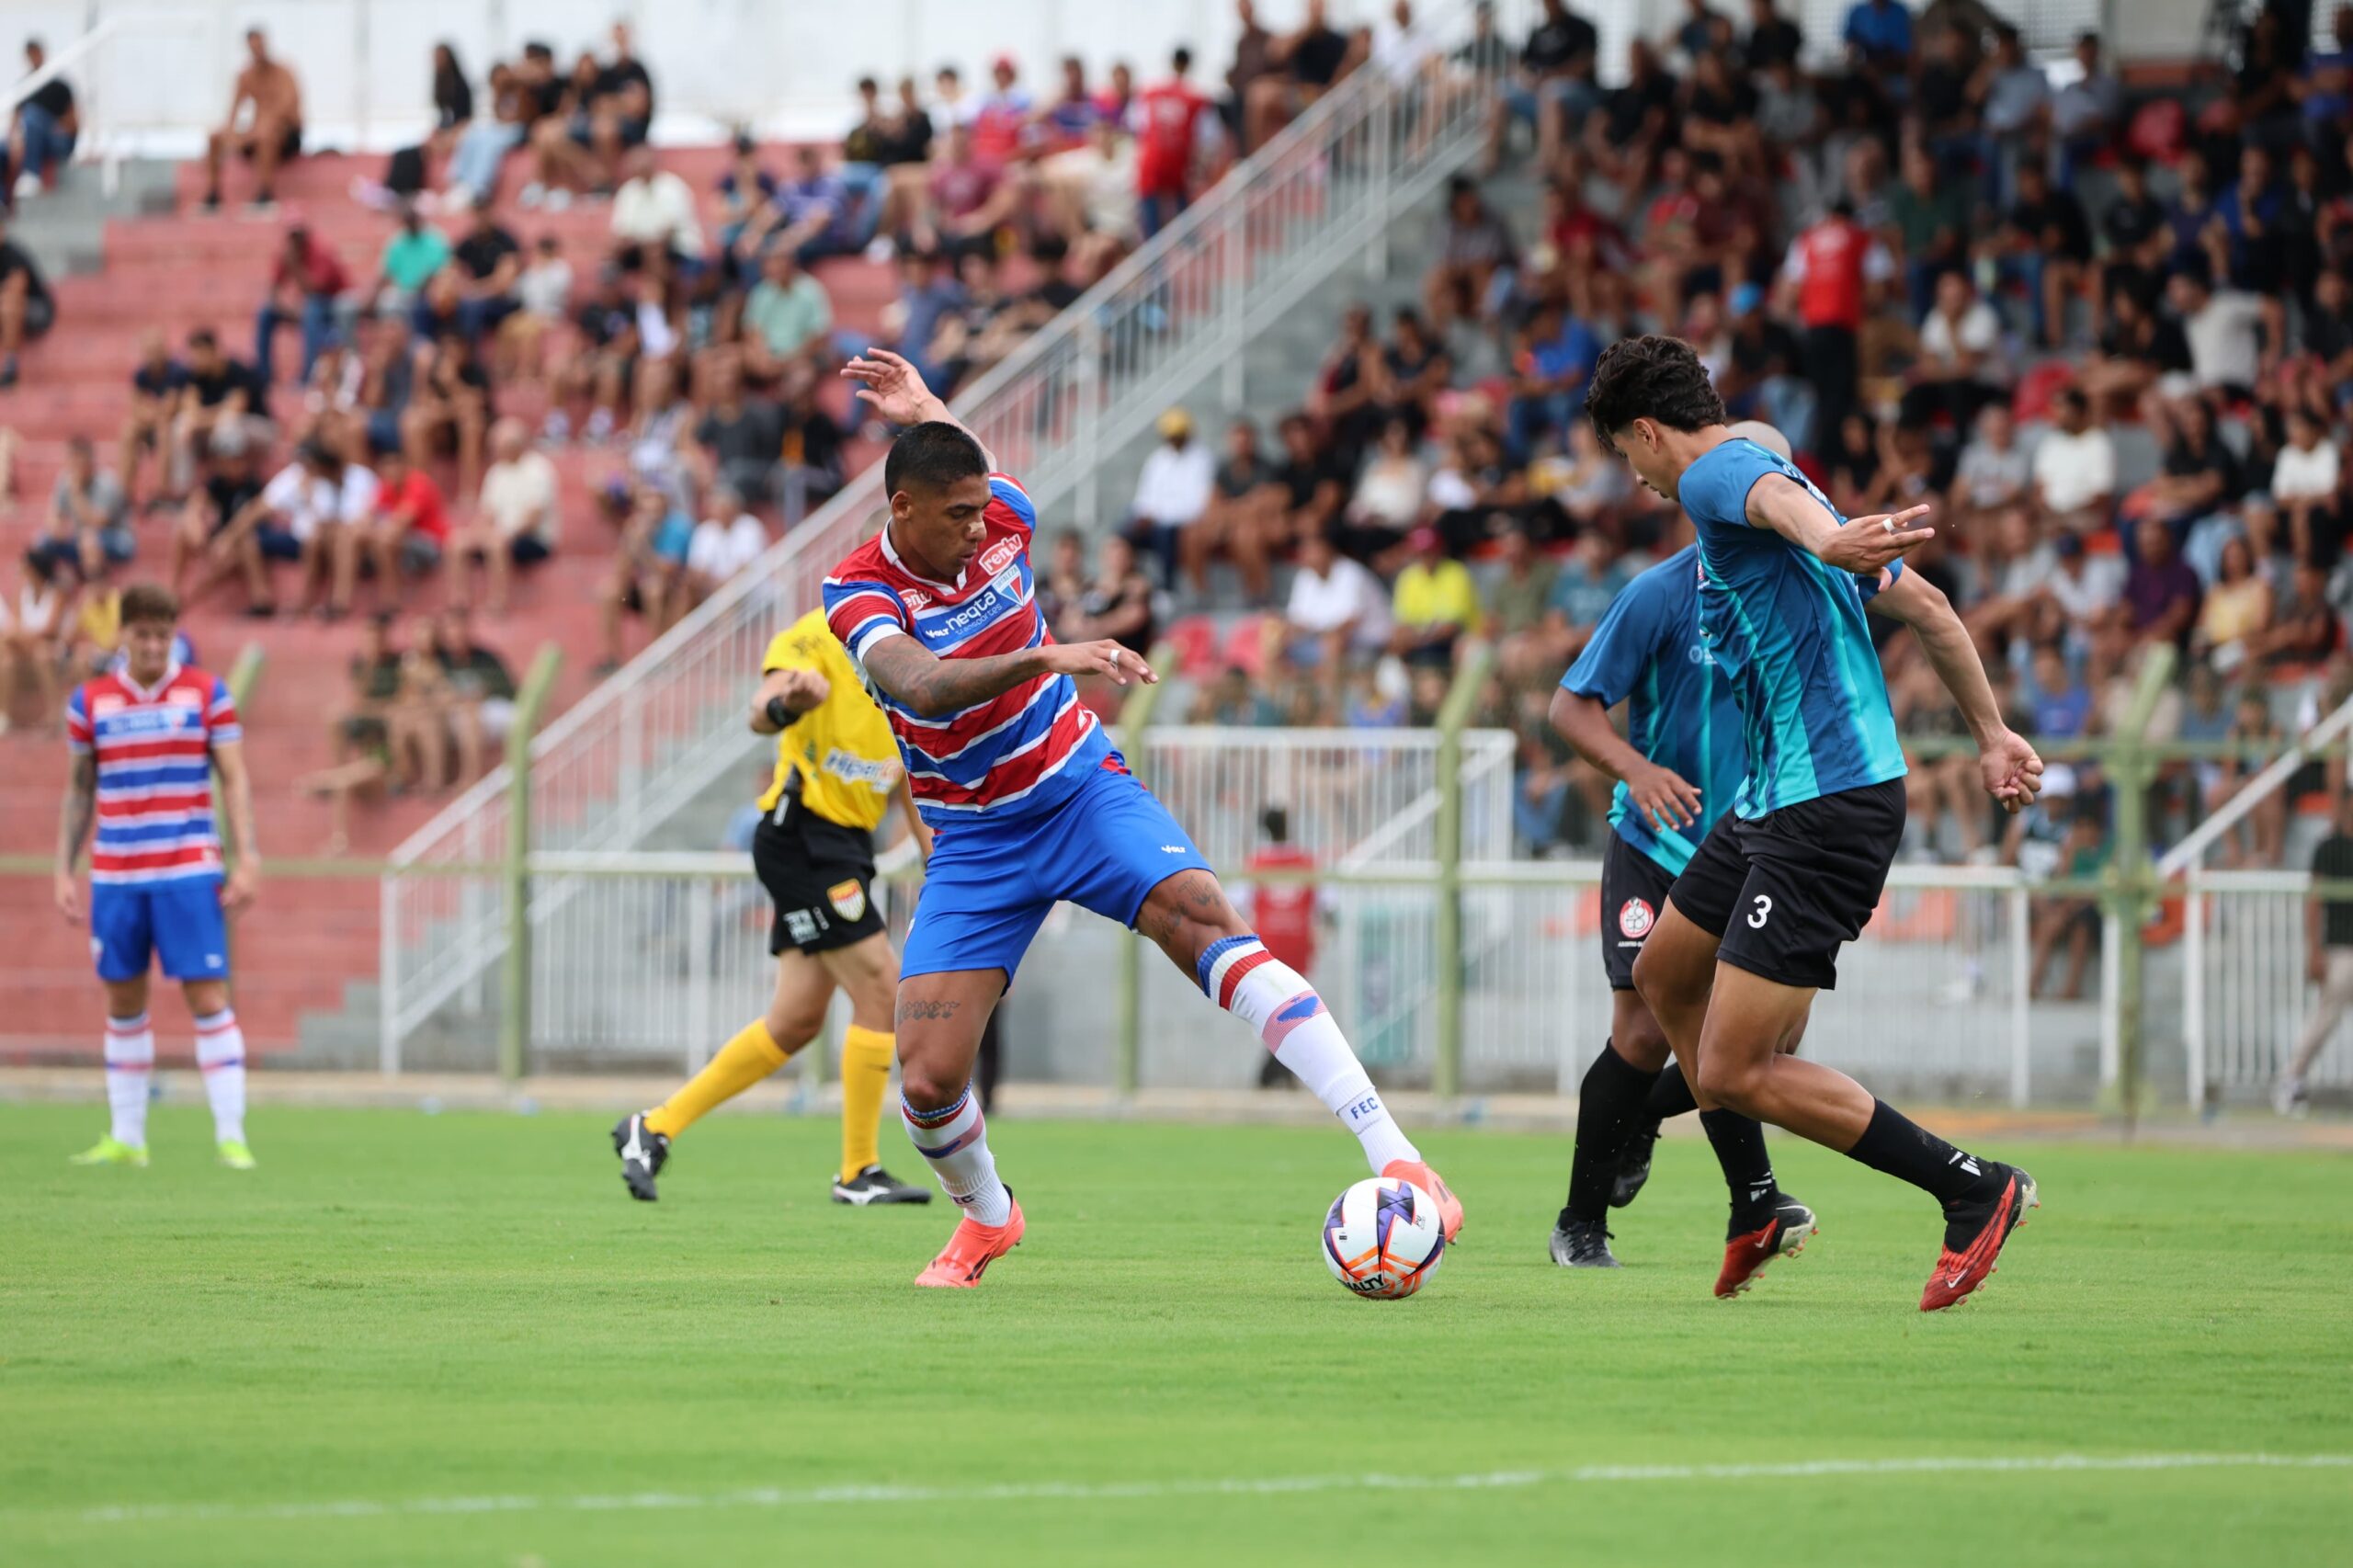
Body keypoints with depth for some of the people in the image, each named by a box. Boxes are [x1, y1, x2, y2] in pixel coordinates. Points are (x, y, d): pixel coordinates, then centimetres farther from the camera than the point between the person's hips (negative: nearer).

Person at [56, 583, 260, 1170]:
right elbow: (79, 792, 13)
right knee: (123, 1004, 7)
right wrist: (64, 871, 9)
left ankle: (231, 1136, -7)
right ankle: (126, 1138, 14)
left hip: (188, 873, -2)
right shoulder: (90, 701, 6)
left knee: (209, 999, -8)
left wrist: (247, 860, -7)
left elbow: (236, 780, 2)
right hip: (115, 875, 2)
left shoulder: (207, 693, 1)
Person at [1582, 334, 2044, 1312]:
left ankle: (1973, 1189, -7)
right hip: (1774, 801, 11)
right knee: (1664, 975, 26)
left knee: (1736, 1072, -12)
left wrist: (1828, 542, -58)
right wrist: (1992, 735, 25)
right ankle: (1755, 1206, 35)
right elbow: (1927, 609, 23)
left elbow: (1772, 493, -36)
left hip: (1826, 806, -11)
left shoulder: (1715, 475, -9)